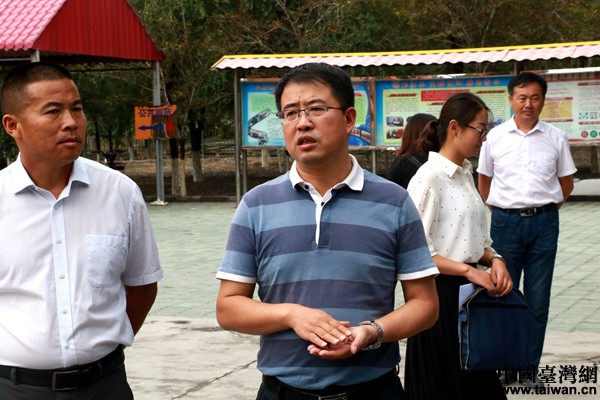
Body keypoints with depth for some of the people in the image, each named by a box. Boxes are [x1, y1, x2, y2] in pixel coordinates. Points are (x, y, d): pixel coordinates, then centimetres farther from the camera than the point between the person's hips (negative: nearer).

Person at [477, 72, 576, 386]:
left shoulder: (556, 138, 2)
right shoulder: (495, 137, 2)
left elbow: (566, 183, 11)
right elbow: (484, 180, 11)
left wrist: (545, 208, 4)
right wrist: (502, 211, 5)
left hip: (544, 222, 0)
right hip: (505, 222, 0)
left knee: (538, 299, 6)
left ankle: (530, 368, 14)